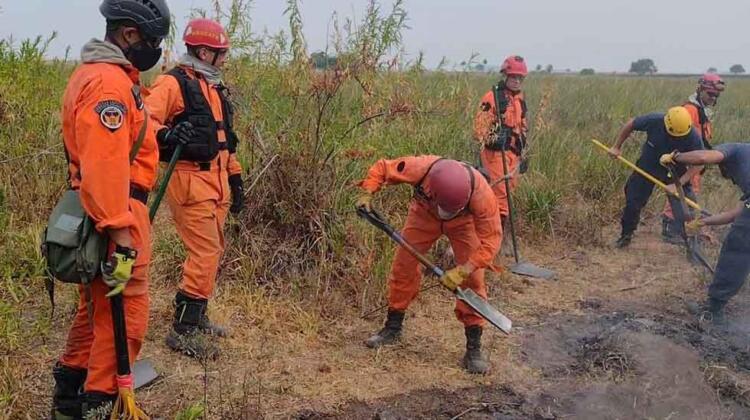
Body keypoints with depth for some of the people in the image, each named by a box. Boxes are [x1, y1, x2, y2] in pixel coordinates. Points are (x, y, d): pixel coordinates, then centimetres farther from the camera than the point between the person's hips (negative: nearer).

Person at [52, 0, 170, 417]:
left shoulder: (96, 73, 16)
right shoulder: (110, 83, -18)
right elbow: (106, 166, -26)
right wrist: (122, 234, -27)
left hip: (95, 209, 11)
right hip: (115, 212, -11)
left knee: (98, 306, 21)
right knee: (124, 312, -1)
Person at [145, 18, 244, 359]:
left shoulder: (216, 88, 19)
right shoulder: (174, 83, -8)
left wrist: (235, 179, 23)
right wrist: (166, 135, -40)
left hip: (215, 183, 9)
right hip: (190, 182, -9)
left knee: (211, 252, 14)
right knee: (206, 254, -11)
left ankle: (196, 318, 27)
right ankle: (183, 331, -2)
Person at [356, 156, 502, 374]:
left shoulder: (481, 193, -42)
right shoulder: (420, 168, -40)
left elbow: (491, 239, -33)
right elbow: (381, 168, -21)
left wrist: (462, 271, -40)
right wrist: (367, 194, -34)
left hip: (464, 223, -1)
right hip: (424, 214, 2)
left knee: (473, 279, -12)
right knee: (403, 264, -1)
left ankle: (474, 349, -1)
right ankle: (392, 328, 20)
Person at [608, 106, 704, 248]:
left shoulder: (693, 136, -30)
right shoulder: (654, 121, -29)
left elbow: (698, 164, -20)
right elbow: (630, 125, -11)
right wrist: (616, 147, -4)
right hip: (647, 167, 1)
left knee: (684, 208, -9)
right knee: (633, 202, 8)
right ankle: (626, 235, 31)